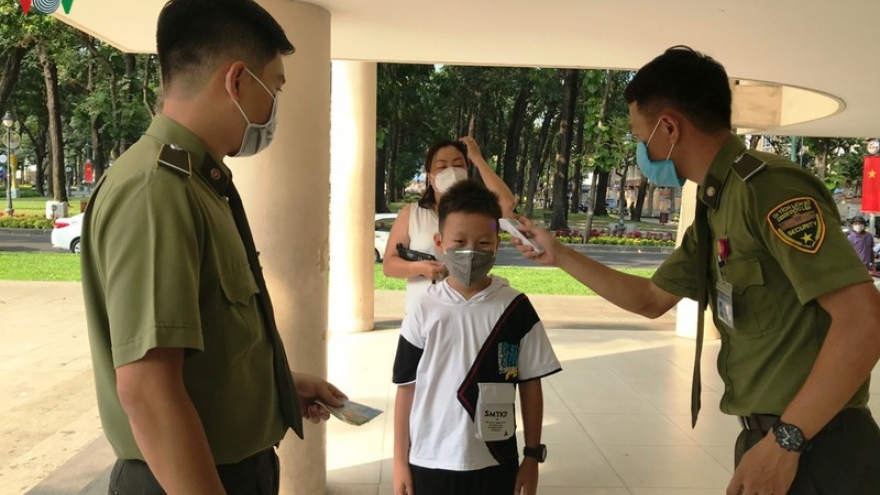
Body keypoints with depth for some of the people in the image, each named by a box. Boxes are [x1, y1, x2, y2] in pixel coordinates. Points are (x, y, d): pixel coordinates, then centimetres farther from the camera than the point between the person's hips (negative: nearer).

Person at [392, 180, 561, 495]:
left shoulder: (516, 309, -7)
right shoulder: (424, 311, -7)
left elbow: (530, 385, 1)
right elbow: (406, 387, -1)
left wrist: (532, 455, 3)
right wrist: (401, 461, 1)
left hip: (494, 463, 0)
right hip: (430, 461, 0)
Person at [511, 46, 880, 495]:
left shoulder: (768, 187, -18)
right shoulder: (713, 209, 10)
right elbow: (651, 299, 20)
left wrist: (785, 438, -23)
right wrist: (559, 255, 20)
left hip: (811, 448, -9)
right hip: (771, 436, 9)